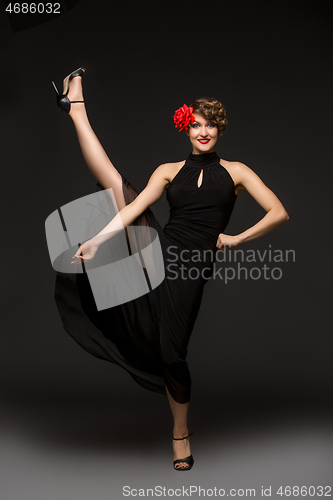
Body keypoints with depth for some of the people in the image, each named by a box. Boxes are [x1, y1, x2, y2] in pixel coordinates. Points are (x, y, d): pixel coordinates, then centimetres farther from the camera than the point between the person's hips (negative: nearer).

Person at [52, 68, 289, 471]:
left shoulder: (234, 171, 9)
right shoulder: (169, 170, 12)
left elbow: (279, 213, 3)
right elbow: (135, 206, -1)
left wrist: (237, 238, -2)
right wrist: (97, 240, -14)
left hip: (190, 269, -2)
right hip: (158, 249, 2)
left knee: (172, 355, -2)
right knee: (115, 183, -16)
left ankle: (180, 433, 19)